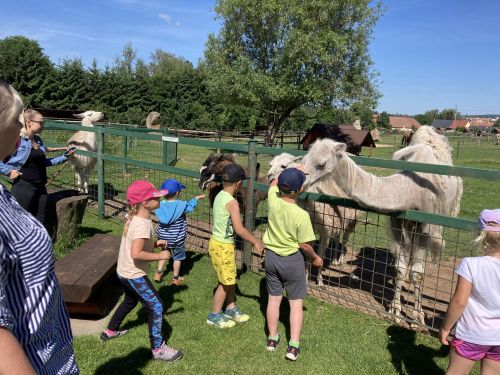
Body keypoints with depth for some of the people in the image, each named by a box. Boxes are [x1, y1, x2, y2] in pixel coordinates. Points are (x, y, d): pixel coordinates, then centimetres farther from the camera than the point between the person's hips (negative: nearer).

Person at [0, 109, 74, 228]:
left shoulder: (38, 140, 10)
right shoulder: (17, 140, -13)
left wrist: (64, 156, 14)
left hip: (40, 186, 7)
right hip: (23, 186, -7)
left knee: (40, 222, 13)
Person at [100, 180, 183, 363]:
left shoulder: (134, 218, 2)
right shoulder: (142, 224, -28)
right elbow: (136, 254, -34)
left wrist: (155, 243, 3)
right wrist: (159, 256, -23)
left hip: (124, 272, 10)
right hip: (134, 275, -10)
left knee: (130, 301, 32)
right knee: (156, 307, -1)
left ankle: (110, 331, 50)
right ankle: (158, 349, 9)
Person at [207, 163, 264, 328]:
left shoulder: (219, 196, 2)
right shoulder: (232, 202, -24)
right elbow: (239, 229, -26)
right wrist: (256, 242, -14)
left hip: (218, 241, 8)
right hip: (223, 246, -8)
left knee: (230, 278, 21)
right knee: (225, 282, 8)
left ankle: (231, 309, 36)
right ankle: (214, 316, 23)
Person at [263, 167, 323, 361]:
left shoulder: (273, 200, -14)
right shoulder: (301, 215, -25)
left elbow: (274, 182, 9)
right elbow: (304, 245, -15)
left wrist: (294, 173, 16)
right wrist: (315, 258, 3)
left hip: (271, 256, 5)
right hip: (292, 260, -4)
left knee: (274, 298, 17)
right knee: (296, 302, 11)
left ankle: (272, 339, 32)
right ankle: (293, 346, 13)